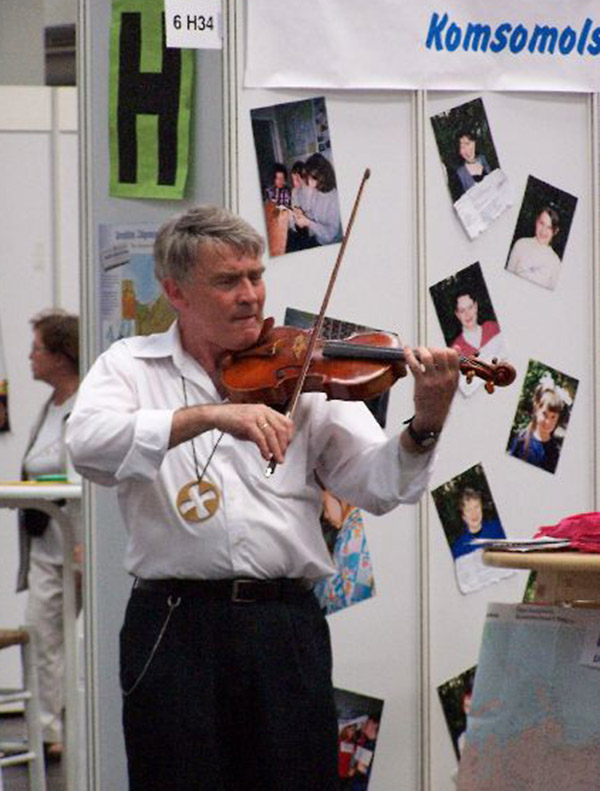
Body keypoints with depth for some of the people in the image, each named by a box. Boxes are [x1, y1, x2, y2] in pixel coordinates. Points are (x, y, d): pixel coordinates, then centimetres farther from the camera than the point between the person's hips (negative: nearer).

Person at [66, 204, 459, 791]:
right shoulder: (129, 366, 7)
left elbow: (376, 485, 2)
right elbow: (88, 445, -14)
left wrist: (424, 426, -18)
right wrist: (209, 415, -25)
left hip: (287, 624, 1)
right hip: (174, 626, -1)